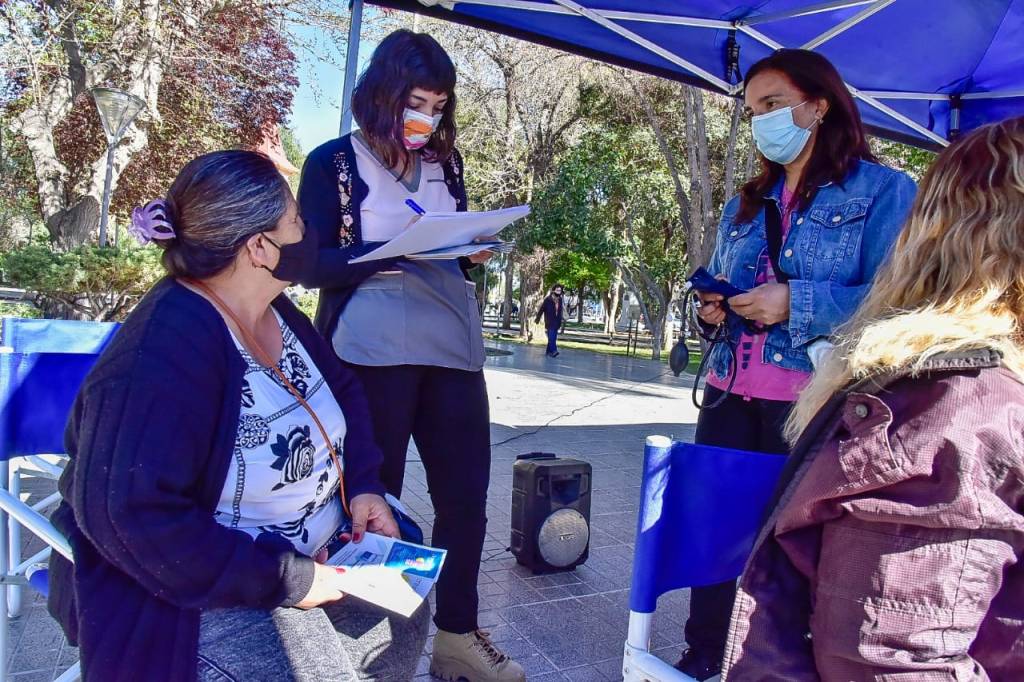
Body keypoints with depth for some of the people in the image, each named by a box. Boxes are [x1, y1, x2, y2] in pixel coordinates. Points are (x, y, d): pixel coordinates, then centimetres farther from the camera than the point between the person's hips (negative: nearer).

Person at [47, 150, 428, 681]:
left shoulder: (275, 311, 1)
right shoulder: (161, 356, -29)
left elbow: (340, 390, 13)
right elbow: (132, 518, -34)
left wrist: (365, 485, -4)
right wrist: (287, 580, -29)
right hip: (193, 588, -8)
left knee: (400, 618, 7)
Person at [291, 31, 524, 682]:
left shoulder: (446, 162, 13)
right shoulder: (333, 161, -1)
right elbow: (310, 265, -7)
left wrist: (472, 251, -4)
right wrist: (394, 252, -20)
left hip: (451, 348, 5)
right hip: (371, 353, -4)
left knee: (465, 496, 8)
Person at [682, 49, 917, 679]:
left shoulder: (884, 190, -1)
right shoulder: (747, 204, 18)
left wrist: (797, 303, -19)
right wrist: (711, 307, 3)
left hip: (814, 404, -6)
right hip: (731, 395, 6)